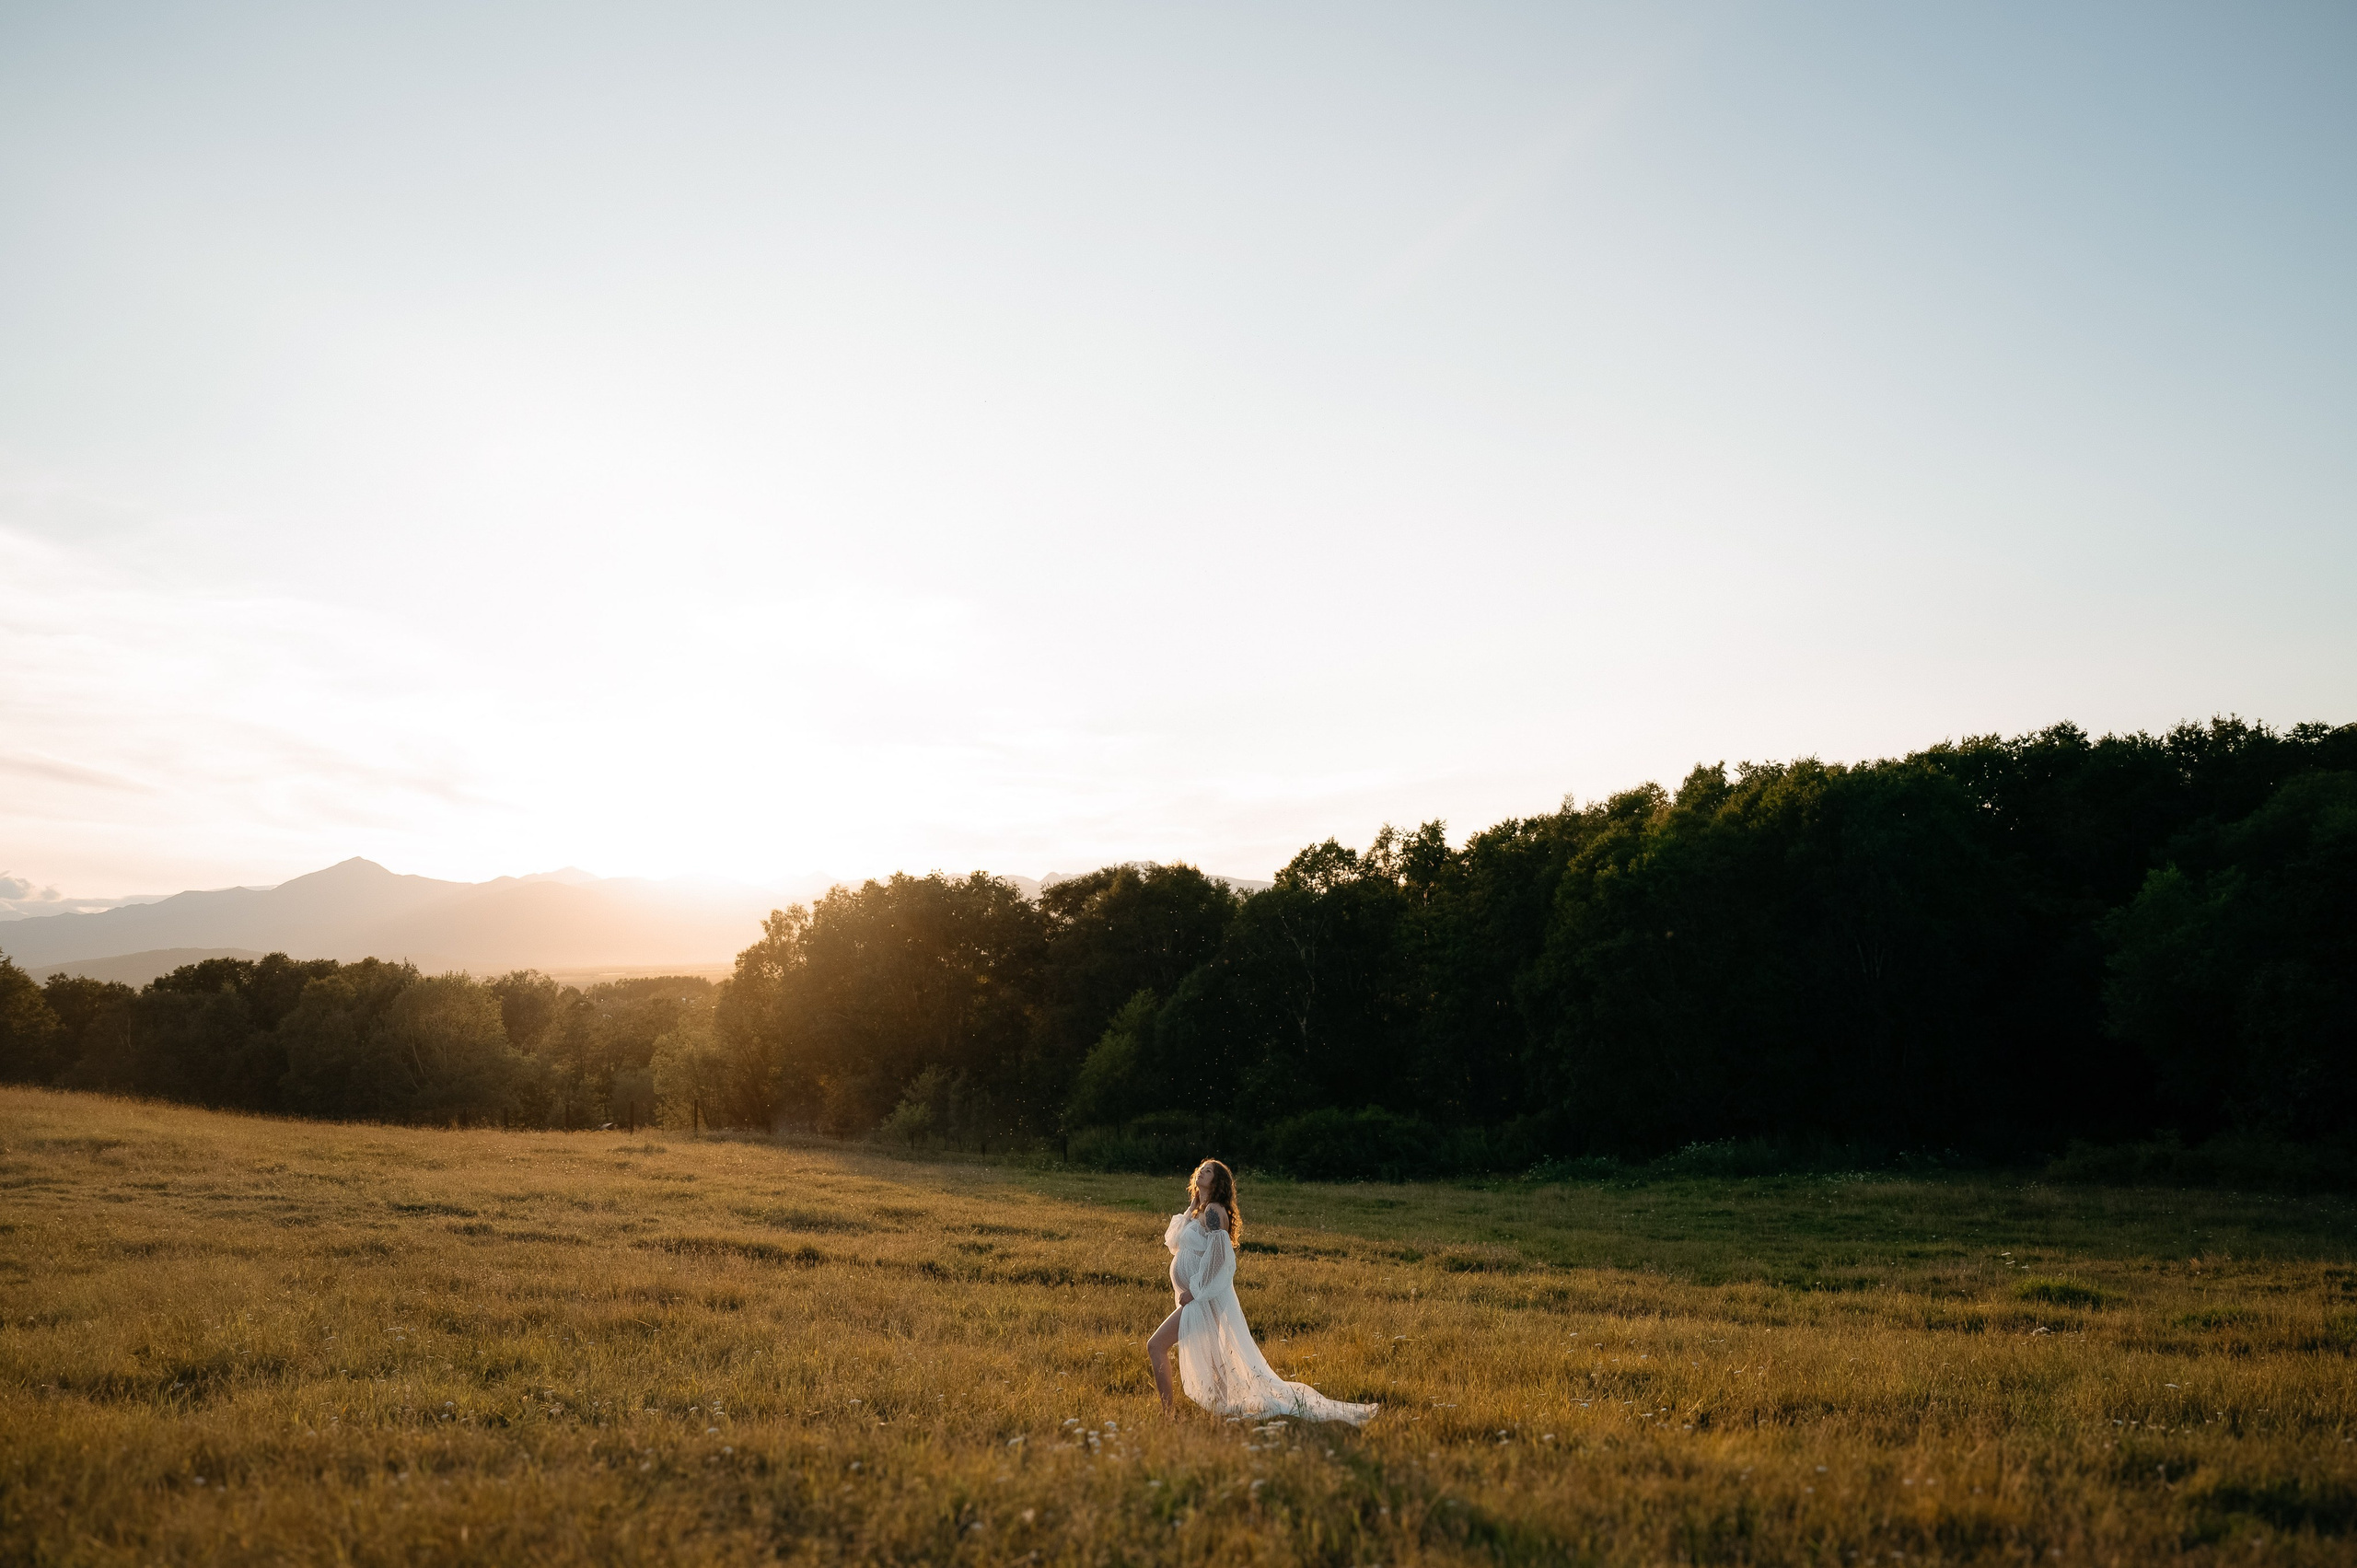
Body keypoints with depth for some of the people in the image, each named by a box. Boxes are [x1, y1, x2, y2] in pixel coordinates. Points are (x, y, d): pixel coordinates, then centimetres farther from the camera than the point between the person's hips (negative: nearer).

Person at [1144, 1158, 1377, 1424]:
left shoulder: (1213, 1211, -13)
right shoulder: (1197, 1211, 16)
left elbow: (1218, 1254, -22)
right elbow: (1175, 1242, 14)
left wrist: (1194, 1290, -20)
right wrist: (1191, 1208, 11)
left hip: (1206, 1299, -9)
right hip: (1198, 1296, 9)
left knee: (1156, 1345, -11)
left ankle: (1168, 1412, -9)